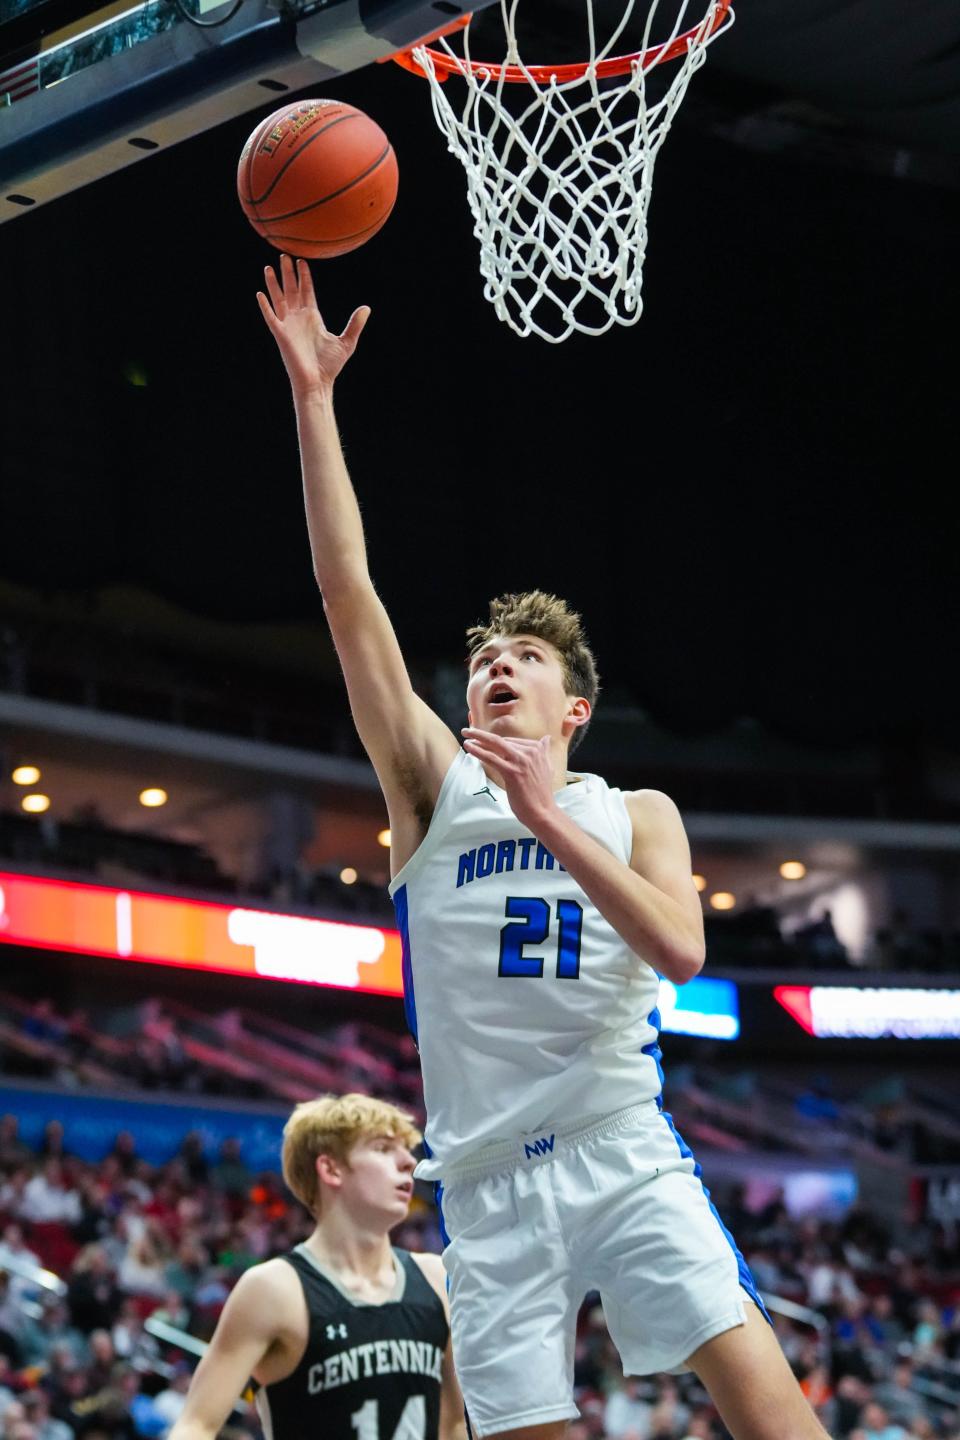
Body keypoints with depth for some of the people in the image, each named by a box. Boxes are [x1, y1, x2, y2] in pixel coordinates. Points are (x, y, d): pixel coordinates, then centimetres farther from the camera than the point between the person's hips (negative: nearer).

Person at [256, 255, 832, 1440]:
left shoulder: (636, 814, 12)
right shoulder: (434, 786, 11)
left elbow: (681, 951, -9)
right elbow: (347, 591, 2)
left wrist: (550, 821, -15)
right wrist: (312, 396, -3)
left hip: (622, 1151, -1)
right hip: (488, 1182, 1)